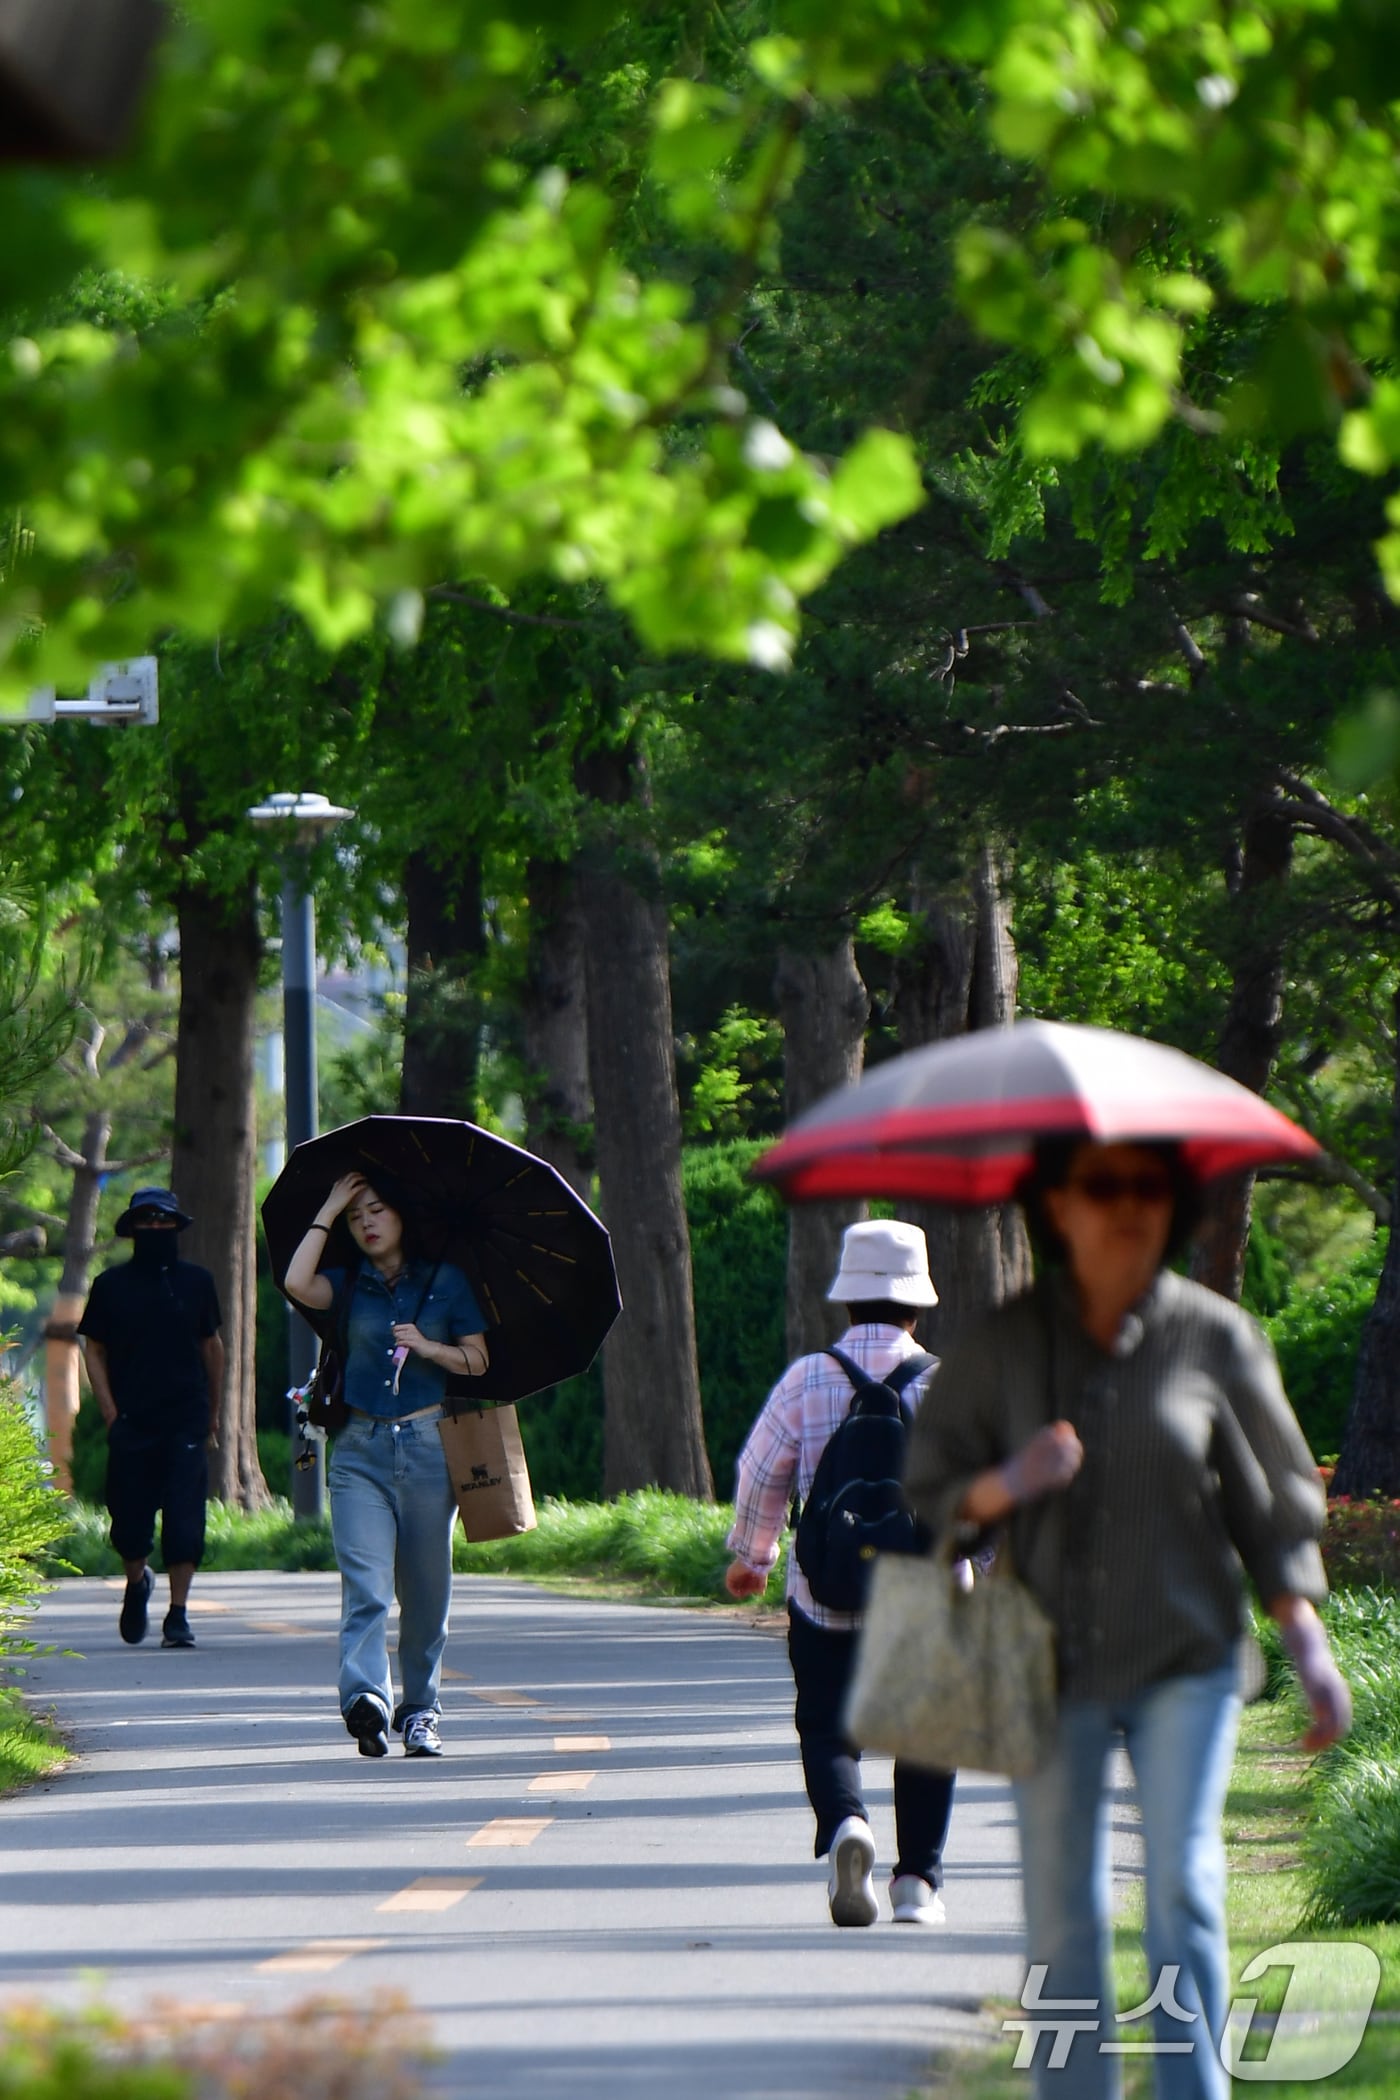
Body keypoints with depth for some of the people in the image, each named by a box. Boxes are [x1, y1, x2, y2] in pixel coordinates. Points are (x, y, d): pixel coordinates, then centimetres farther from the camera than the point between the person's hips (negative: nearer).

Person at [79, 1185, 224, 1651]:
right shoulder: (111, 1285, 4)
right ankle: (137, 1582, 33)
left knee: (184, 1518, -7)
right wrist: (110, 1413, -3)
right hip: (131, 1421, 0)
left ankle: (178, 1614, -2)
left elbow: (212, 1345, 17)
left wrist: (213, 1411, 18)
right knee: (130, 1519, 3)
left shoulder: (196, 1281, 7)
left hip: (186, 1421, 0)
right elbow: (94, 1350, 7)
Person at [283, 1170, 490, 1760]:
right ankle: (366, 1698, -31)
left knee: (425, 1590, 6)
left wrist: (427, 1347, -11)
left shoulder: (445, 1280, 9)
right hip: (361, 1450, 0)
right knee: (365, 1584, -16)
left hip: (428, 1445, 0)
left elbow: (477, 1360, 8)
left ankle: (420, 1710, 16)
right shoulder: (347, 1286, 9)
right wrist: (327, 1211, -3)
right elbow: (297, 1283, -12)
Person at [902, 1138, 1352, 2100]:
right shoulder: (1004, 1345, 2)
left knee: (1185, 1889, -11)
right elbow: (930, 1488, 5)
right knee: (1062, 1908, 1)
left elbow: (1277, 1501, 7)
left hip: (1185, 1661, -1)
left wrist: (1309, 1642, 1)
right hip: (1051, 1664, 1)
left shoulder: (1215, 1336, 1)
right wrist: (1006, 1486, -16)